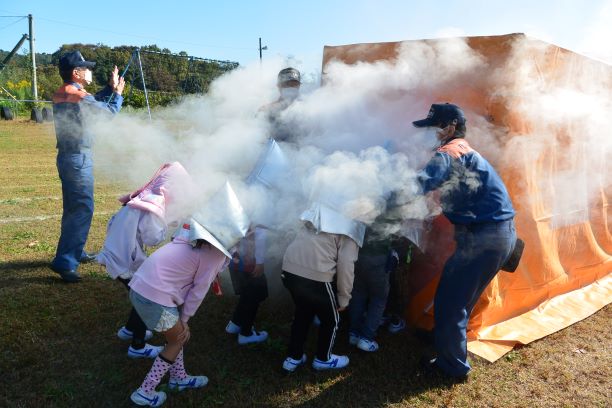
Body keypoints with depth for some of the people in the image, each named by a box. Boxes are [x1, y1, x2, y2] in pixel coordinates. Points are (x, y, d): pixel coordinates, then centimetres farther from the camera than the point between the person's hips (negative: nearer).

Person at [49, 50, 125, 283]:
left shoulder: (60, 95, 10)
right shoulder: (79, 96, -17)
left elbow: (93, 103, 22)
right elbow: (109, 111, -3)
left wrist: (110, 88, 18)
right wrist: (118, 94, 13)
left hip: (68, 157, 10)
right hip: (78, 159, -10)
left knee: (74, 208, 18)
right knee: (82, 209, -8)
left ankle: (75, 252, 31)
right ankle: (64, 262, -10)